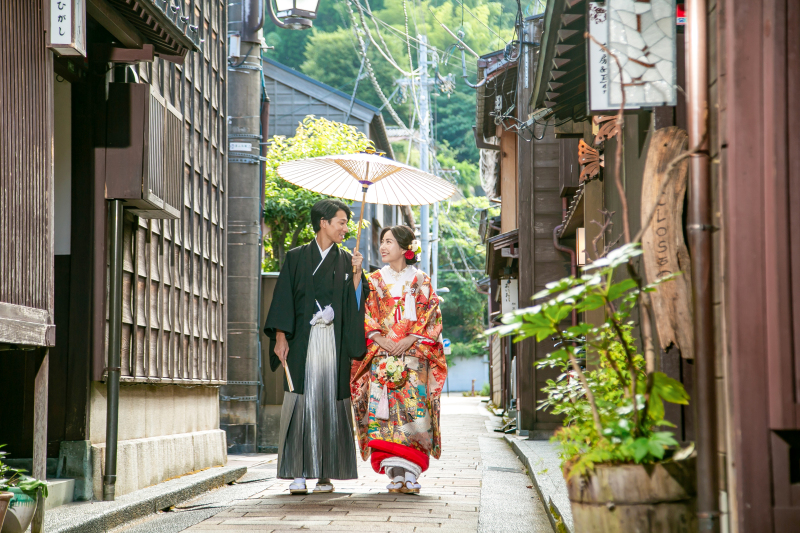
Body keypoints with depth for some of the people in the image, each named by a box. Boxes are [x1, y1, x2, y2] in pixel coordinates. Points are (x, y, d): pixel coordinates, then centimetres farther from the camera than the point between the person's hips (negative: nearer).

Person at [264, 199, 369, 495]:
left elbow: (355, 304, 5)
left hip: (334, 342, 2)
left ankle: (326, 474, 4)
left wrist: (356, 274, -8)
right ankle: (299, 474, -6)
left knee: (330, 402, -1)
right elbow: (283, 299, 2)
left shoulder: (346, 261, 13)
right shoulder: (296, 258, 6)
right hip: (303, 340, -2)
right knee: (302, 401, -8)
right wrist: (280, 337, -7)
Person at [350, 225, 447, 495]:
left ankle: (410, 473, -11)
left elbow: (432, 315, 3)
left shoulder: (420, 280, 9)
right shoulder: (375, 280, 14)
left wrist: (412, 338, -10)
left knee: (414, 409, -11)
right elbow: (365, 314, 8)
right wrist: (379, 338, -9)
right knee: (384, 409, -9)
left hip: (413, 354, -1)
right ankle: (394, 472, -7)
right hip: (381, 355, 2)